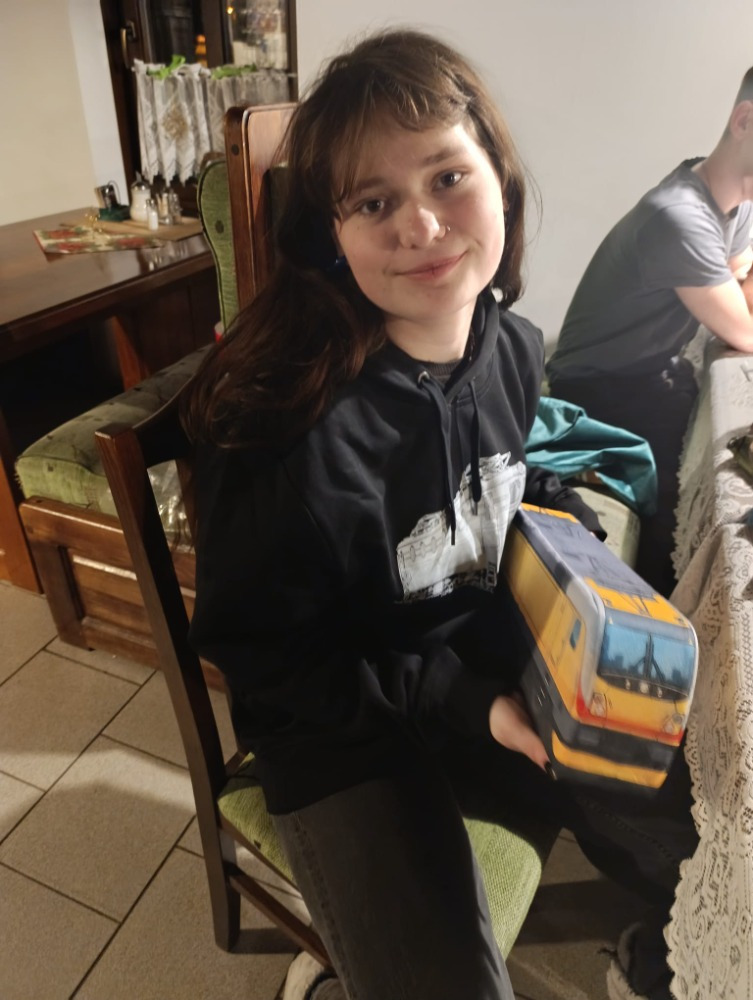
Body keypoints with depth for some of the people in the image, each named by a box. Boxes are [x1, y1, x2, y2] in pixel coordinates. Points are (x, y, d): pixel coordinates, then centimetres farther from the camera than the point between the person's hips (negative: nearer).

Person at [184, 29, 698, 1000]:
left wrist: (572, 526, -5)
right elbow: (256, 655, -18)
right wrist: (464, 703, -21)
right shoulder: (297, 421, -28)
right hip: (342, 737, -5)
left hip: (495, 680, 6)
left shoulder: (513, 347, -7)